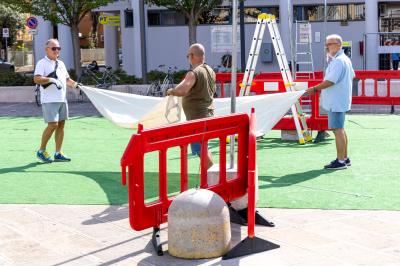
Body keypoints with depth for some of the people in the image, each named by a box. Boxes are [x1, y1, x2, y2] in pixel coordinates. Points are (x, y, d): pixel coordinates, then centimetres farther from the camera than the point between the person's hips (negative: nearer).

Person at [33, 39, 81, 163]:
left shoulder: (61, 64, 20)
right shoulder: (42, 63, -4)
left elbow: (67, 79, 27)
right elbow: (36, 79, -16)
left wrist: (74, 84, 8)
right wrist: (51, 80, -27)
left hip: (62, 99, 7)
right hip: (49, 100, -7)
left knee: (61, 125, 6)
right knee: (52, 125, -12)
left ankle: (58, 153, 11)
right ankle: (41, 151, 2)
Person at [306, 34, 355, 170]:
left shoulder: (338, 61, -18)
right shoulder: (345, 59, 16)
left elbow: (330, 81, -24)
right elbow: (352, 76, 27)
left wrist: (314, 89, -15)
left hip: (336, 102, -11)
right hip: (340, 100, 11)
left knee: (337, 129, -9)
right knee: (340, 129, 16)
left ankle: (340, 161, -8)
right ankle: (344, 158, 23)